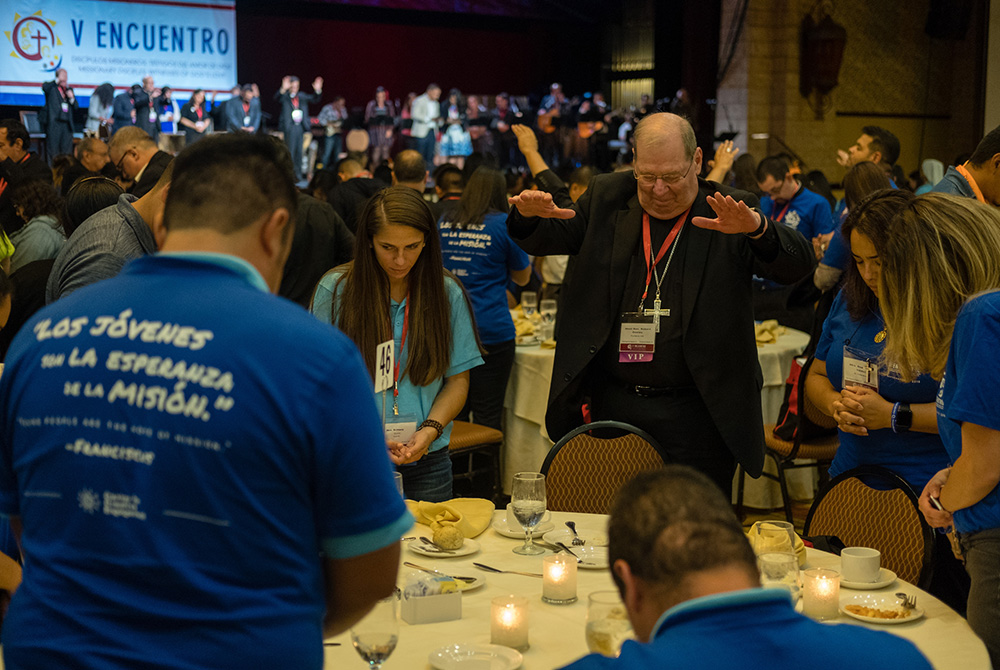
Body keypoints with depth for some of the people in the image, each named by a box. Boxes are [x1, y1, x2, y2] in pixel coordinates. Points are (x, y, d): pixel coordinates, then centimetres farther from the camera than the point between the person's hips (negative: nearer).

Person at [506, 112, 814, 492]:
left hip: (697, 416, -3)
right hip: (613, 404, 3)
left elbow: (798, 265, -13)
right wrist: (529, 215, -12)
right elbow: (546, 240, 12)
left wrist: (757, 229, -34)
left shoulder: (729, 215, -3)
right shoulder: (607, 198, 6)